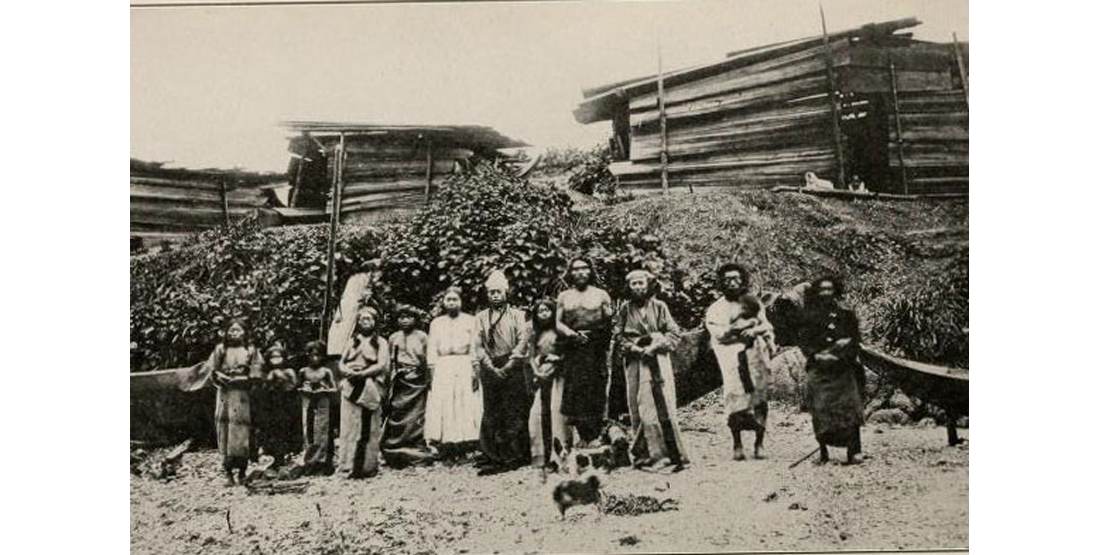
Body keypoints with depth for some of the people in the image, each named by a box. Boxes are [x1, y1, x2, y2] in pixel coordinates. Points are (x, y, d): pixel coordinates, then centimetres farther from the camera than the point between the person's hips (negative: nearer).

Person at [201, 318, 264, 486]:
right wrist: (221, 377, -10)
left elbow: (256, 374, 4)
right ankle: (228, 473, -1)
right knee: (225, 429, -4)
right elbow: (211, 371, 6)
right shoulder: (220, 349, 10)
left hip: (243, 396, -1)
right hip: (225, 395, 1)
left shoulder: (251, 350, 8)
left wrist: (243, 378, -9)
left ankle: (242, 472, 4)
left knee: (242, 431, -4)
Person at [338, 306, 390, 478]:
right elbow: (341, 364, 14)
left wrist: (362, 373, -14)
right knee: (349, 426, -3)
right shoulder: (352, 341, 20)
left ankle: (368, 467, -2)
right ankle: (348, 467, -3)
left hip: (371, 388, -2)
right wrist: (350, 372, -8)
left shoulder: (381, 343, 10)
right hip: (351, 387, 3)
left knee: (369, 429, -4)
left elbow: (382, 365, -3)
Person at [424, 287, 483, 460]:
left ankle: (462, 450, -5)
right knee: (441, 407, -5)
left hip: (465, 368, -2)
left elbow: (475, 349, 2)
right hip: (442, 369, 2)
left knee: (465, 406, -8)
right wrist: (432, 374, 1)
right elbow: (432, 352, 12)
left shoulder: (470, 321, 9)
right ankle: (446, 452, -4)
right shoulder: (436, 323, 16)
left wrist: (475, 372, -8)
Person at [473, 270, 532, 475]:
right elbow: (478, 345, 7)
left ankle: (514, 457, 1)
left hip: (512, 369, -2)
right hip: (490, 369, 2)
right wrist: (491, 367, -5)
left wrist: (507, 367, -9)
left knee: (514, 414, -4)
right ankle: (493, 458, 3)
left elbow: (521, 343, -1)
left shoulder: (517, 315, 8)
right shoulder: (481, 317, 13)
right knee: (490, 415, 0)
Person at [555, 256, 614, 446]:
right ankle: (583, 436, 3)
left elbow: (610, 321, 11)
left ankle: (595, 436, -1)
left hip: (596, 350, -1)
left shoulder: (601, 294, 10)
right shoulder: (564, 297, 13)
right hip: (572, 350, 1)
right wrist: (572, 334, -8)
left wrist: (609, 317, -10)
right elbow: (558, 323, 8)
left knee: (596, 392, -6)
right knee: (574, 392, -4)